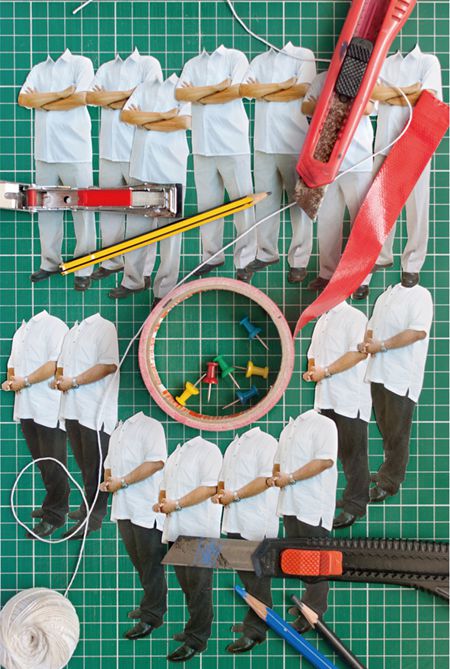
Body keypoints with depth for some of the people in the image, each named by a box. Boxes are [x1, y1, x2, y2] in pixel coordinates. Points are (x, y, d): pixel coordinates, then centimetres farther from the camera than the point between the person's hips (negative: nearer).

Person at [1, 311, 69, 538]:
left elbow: (56, 364, -18)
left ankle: (54, 515, 7)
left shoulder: (53, 326, -7)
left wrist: (25, 381, -16)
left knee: (53, 464, -2)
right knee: (40, 460, 13)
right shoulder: (21, 331, 19)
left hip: (48, 408, -8)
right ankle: (54, 504, 26)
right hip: (26, 407, 8)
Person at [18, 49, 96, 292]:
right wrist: (60, 94, -10)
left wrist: (43, 102, -4)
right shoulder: (38, 69, 17)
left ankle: (84, 269, 2)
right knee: (46, 206, 7)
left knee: (81, 208, -3)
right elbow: (24, 99, 3)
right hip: (45, 152, 5)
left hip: (75, 152, -5)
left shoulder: (81, 64, 3)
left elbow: (80, 98, -12)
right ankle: (50, 262, 16)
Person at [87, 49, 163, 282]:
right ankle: (111, 260, 15)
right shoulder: (106, 68, 17)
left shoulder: (148, 63, 3)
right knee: (108, 207, 6)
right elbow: (90, 96, 1)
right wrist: (126, 93, -8)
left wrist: (110, 100, -2)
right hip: (109, 151, 5)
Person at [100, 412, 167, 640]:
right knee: (137, 559, 15)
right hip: (123, 508, 8)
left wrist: (122, 482, -19)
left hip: (146, 508, -8)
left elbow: (156, 461, -21)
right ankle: (152, 603, 29)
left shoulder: (150, 426, -9)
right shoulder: (117, 432, 18)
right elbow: (109, 463, 29)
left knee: (151, 561, -1)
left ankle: (151, 616, 6)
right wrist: (108, 481, 7)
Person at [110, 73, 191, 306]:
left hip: (171, 170, -5)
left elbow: (184, 122, -14)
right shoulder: (144, 87, 16)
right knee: (136, 225, 9)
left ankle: (165, 290, 6)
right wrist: (163, 115, -7)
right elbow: (126, 115, 2)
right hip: (141, 167, 5)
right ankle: (133, 280, 21)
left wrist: (146, 122, -6)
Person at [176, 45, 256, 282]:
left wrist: (199, 95, -2)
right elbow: (180, 94, 0)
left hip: (233, 144, -4)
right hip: (202, 145, 4)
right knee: (207, 202, 6)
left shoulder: (235, 57, 5)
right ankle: (212, 256, 15)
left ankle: (244, 260, 2)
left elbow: (236, 91, -11)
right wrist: (216, 87, -9)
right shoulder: (192, 64, 16)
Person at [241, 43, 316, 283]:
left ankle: (299, 261, 2)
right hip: (264, 143, 4)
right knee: (265, 200, 5)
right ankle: (266, 253, 16)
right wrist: (282, 85, -8)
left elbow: (301, 90, -12)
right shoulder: (259, 60, 17)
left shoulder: (304, 56, 3)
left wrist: (264, 92, -4)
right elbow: (245, 88, 2)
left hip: (294, 143, -4)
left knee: (298, 201, -2)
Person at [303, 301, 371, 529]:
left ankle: (354, 506, 4)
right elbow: (313, 354, 28)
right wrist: (311, 371, 6)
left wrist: (326, 371, -19)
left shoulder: (354, 317, -8)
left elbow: (359, 352, -21)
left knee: (352, 452, -4)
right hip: (325, 398, 9)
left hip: (350, 398, -9)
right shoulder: (322, 320, 19)